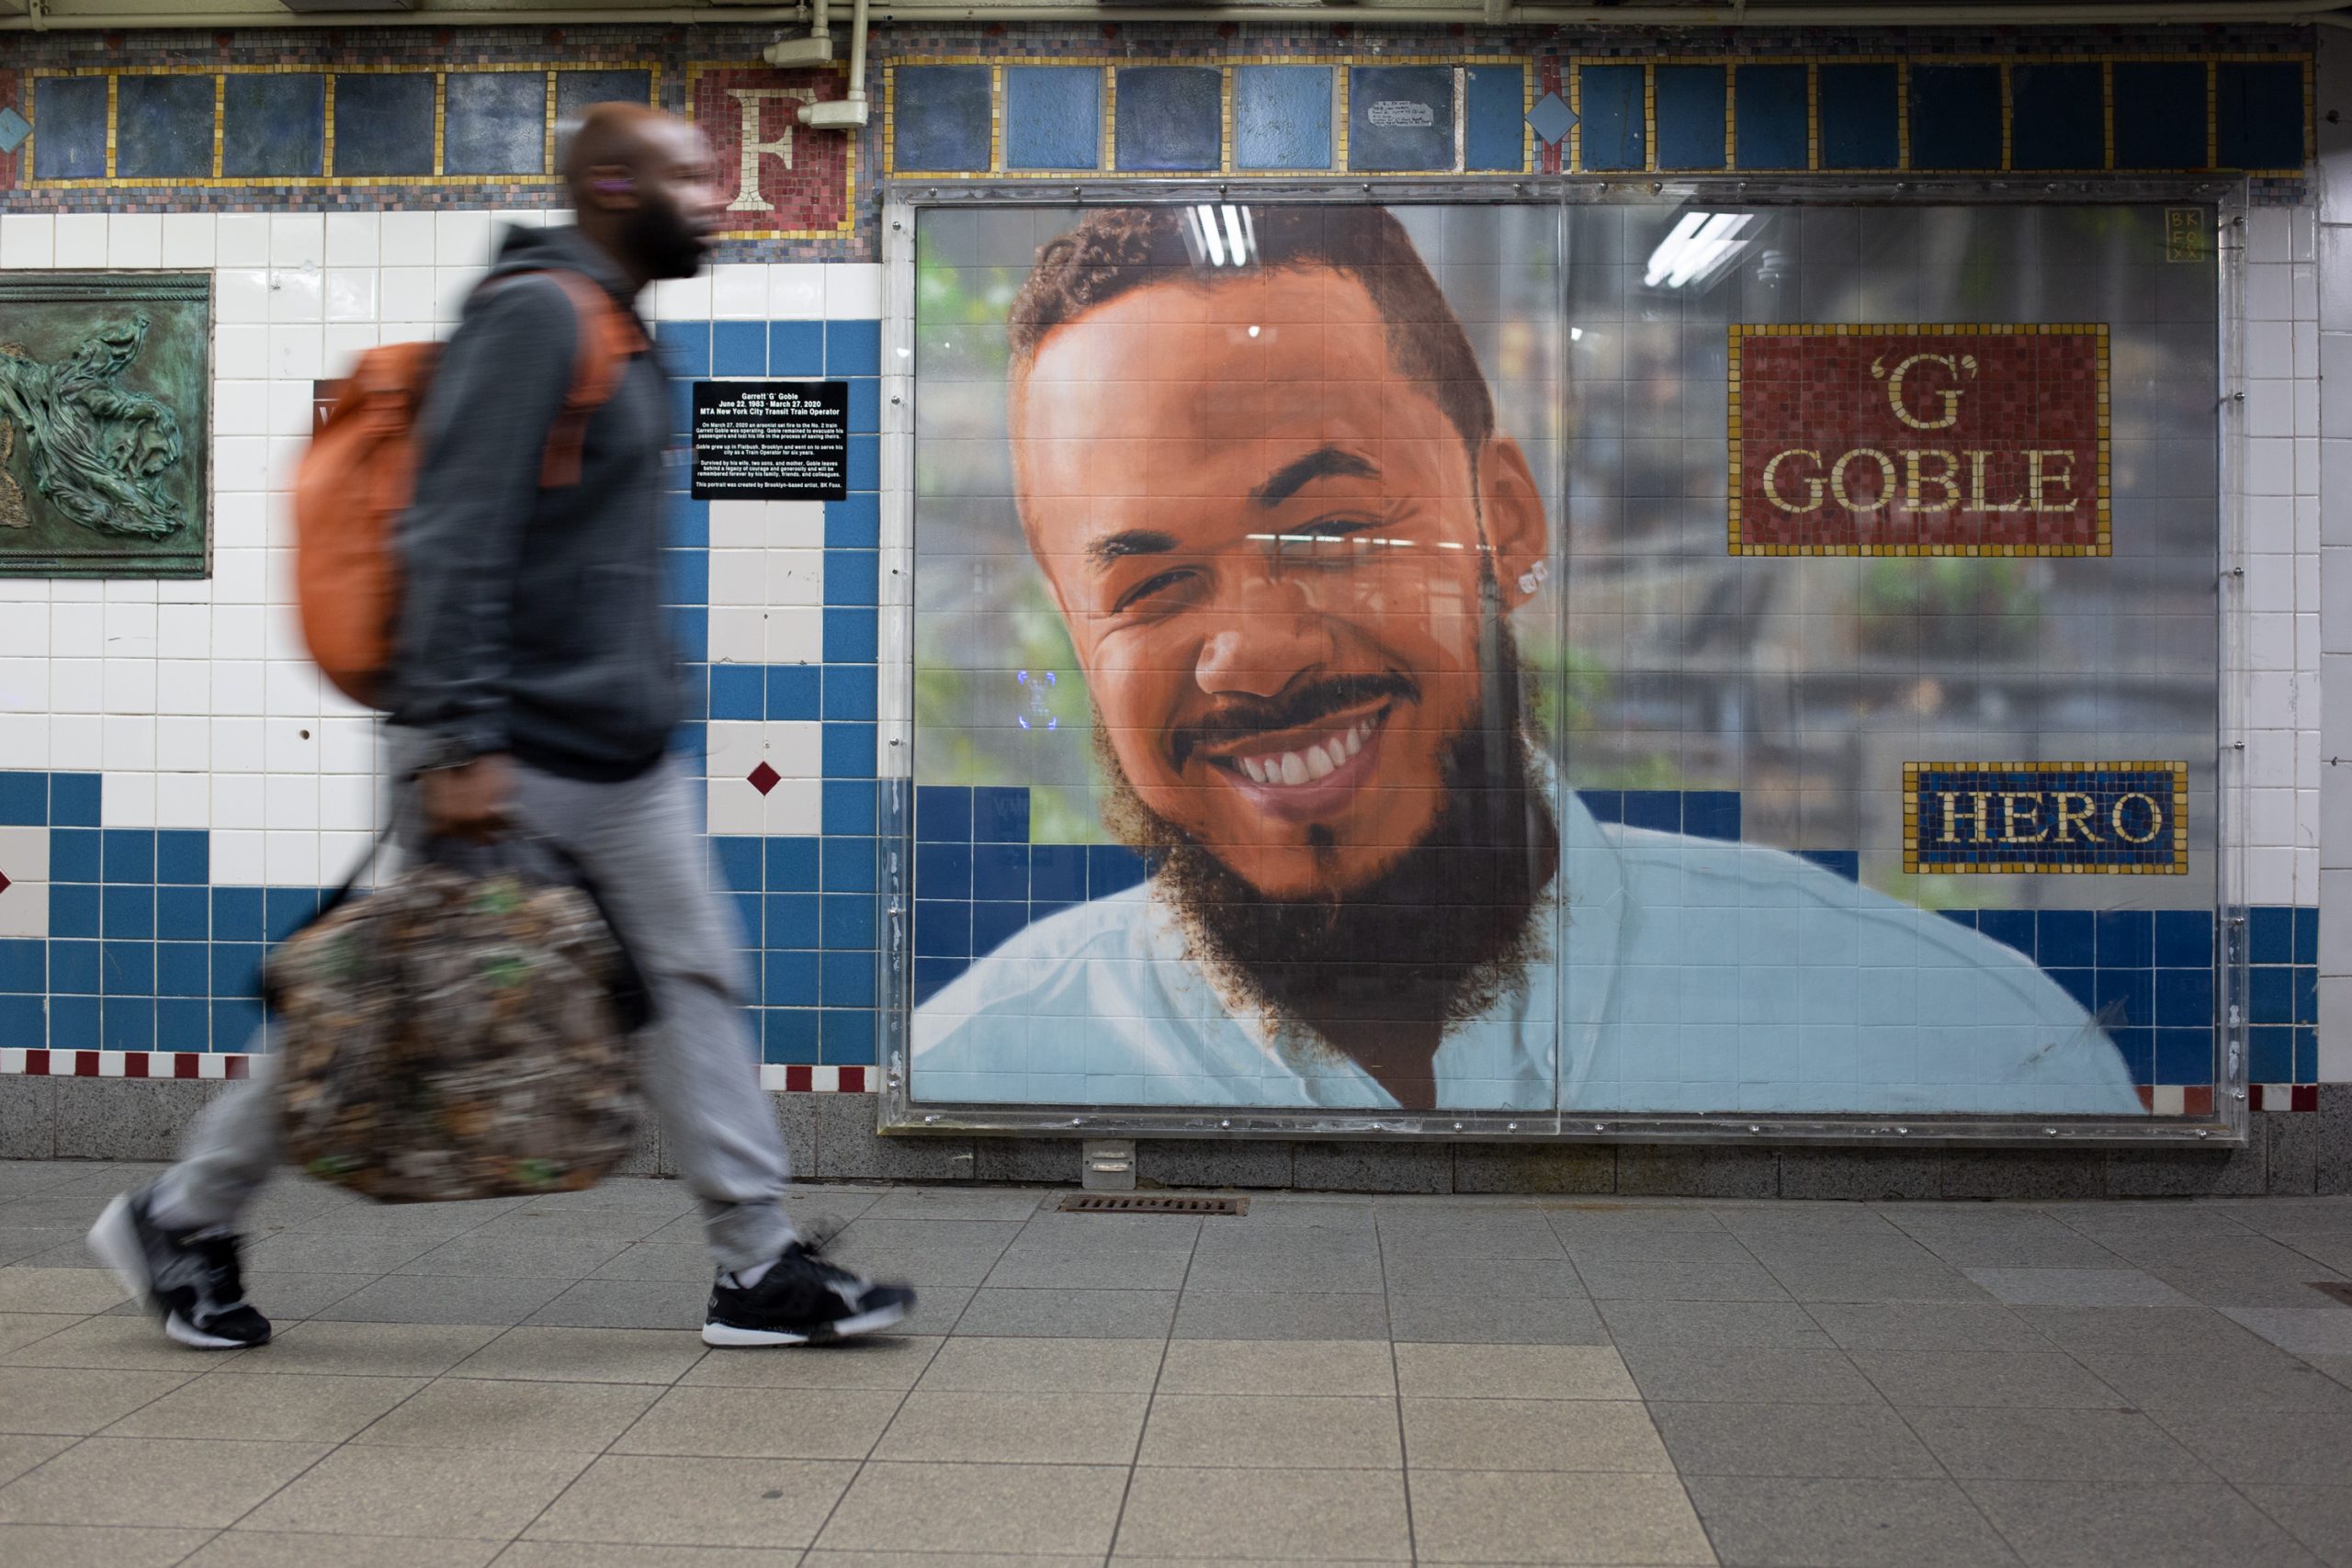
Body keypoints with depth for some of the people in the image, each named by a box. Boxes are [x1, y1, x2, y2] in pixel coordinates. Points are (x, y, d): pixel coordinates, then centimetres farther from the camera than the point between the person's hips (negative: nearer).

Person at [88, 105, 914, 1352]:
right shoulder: (534, 313, -14)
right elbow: (456, 535, -22)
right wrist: (460, 743, -26)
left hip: (624, 757, 9)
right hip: (511, 757, -9)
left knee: (692, 979, 6)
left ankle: (760, 1268, 12)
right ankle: (180, 1220, 23)